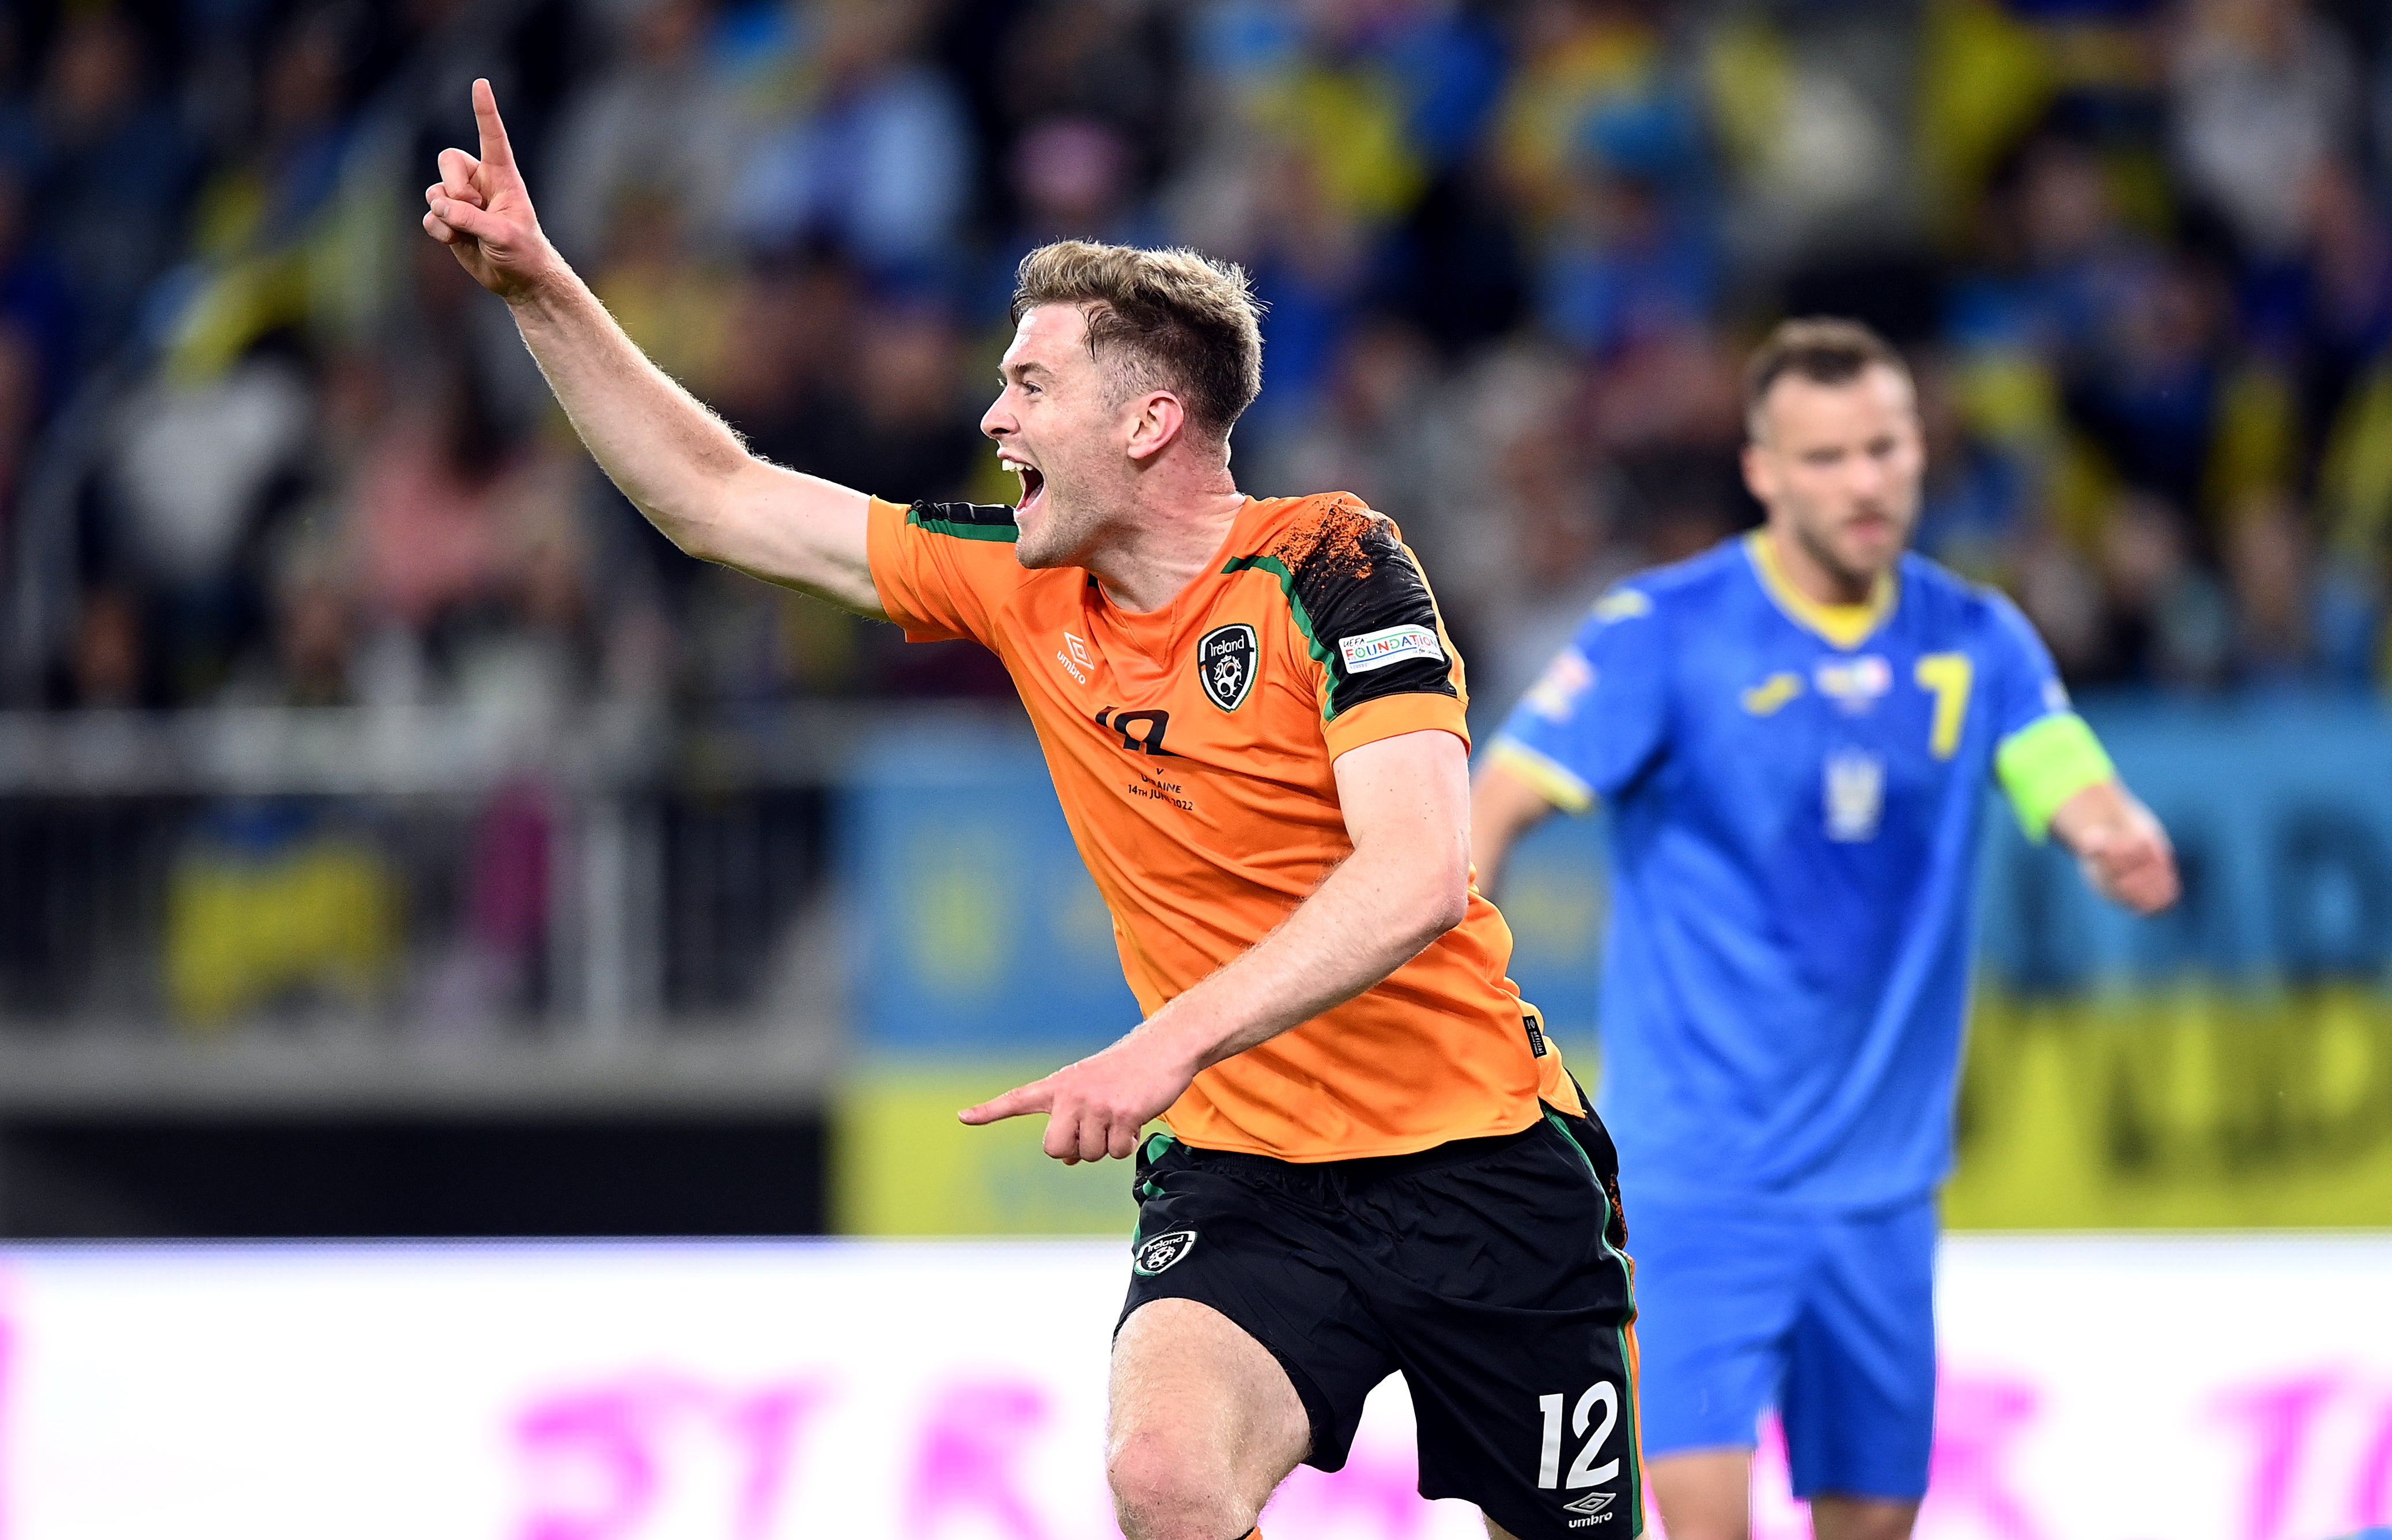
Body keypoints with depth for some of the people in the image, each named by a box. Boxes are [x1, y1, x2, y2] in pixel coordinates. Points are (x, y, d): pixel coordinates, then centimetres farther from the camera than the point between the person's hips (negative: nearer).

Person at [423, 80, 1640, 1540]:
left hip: (1475, 1163, -3)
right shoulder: (1022, 586, 4)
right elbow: (721, 500, 13)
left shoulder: (1327, 567, -13)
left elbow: (1418, 877, -25)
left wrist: (1172, 1043, -34)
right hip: (1242, 1180, 3)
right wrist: (535, 280, 7)